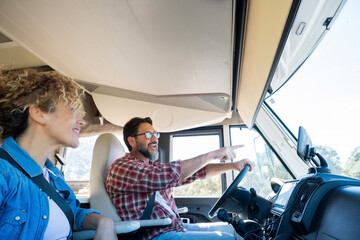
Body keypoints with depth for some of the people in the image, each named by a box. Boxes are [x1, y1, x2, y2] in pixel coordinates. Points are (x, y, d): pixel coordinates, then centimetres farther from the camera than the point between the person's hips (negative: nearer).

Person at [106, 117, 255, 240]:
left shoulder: (153, 167, 12)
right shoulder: (121, 167, -15)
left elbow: (193, 172, 9)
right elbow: (168, 175, -30)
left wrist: (232, 165, -1)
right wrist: (212, 154, -23)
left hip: (177, 227, 8)